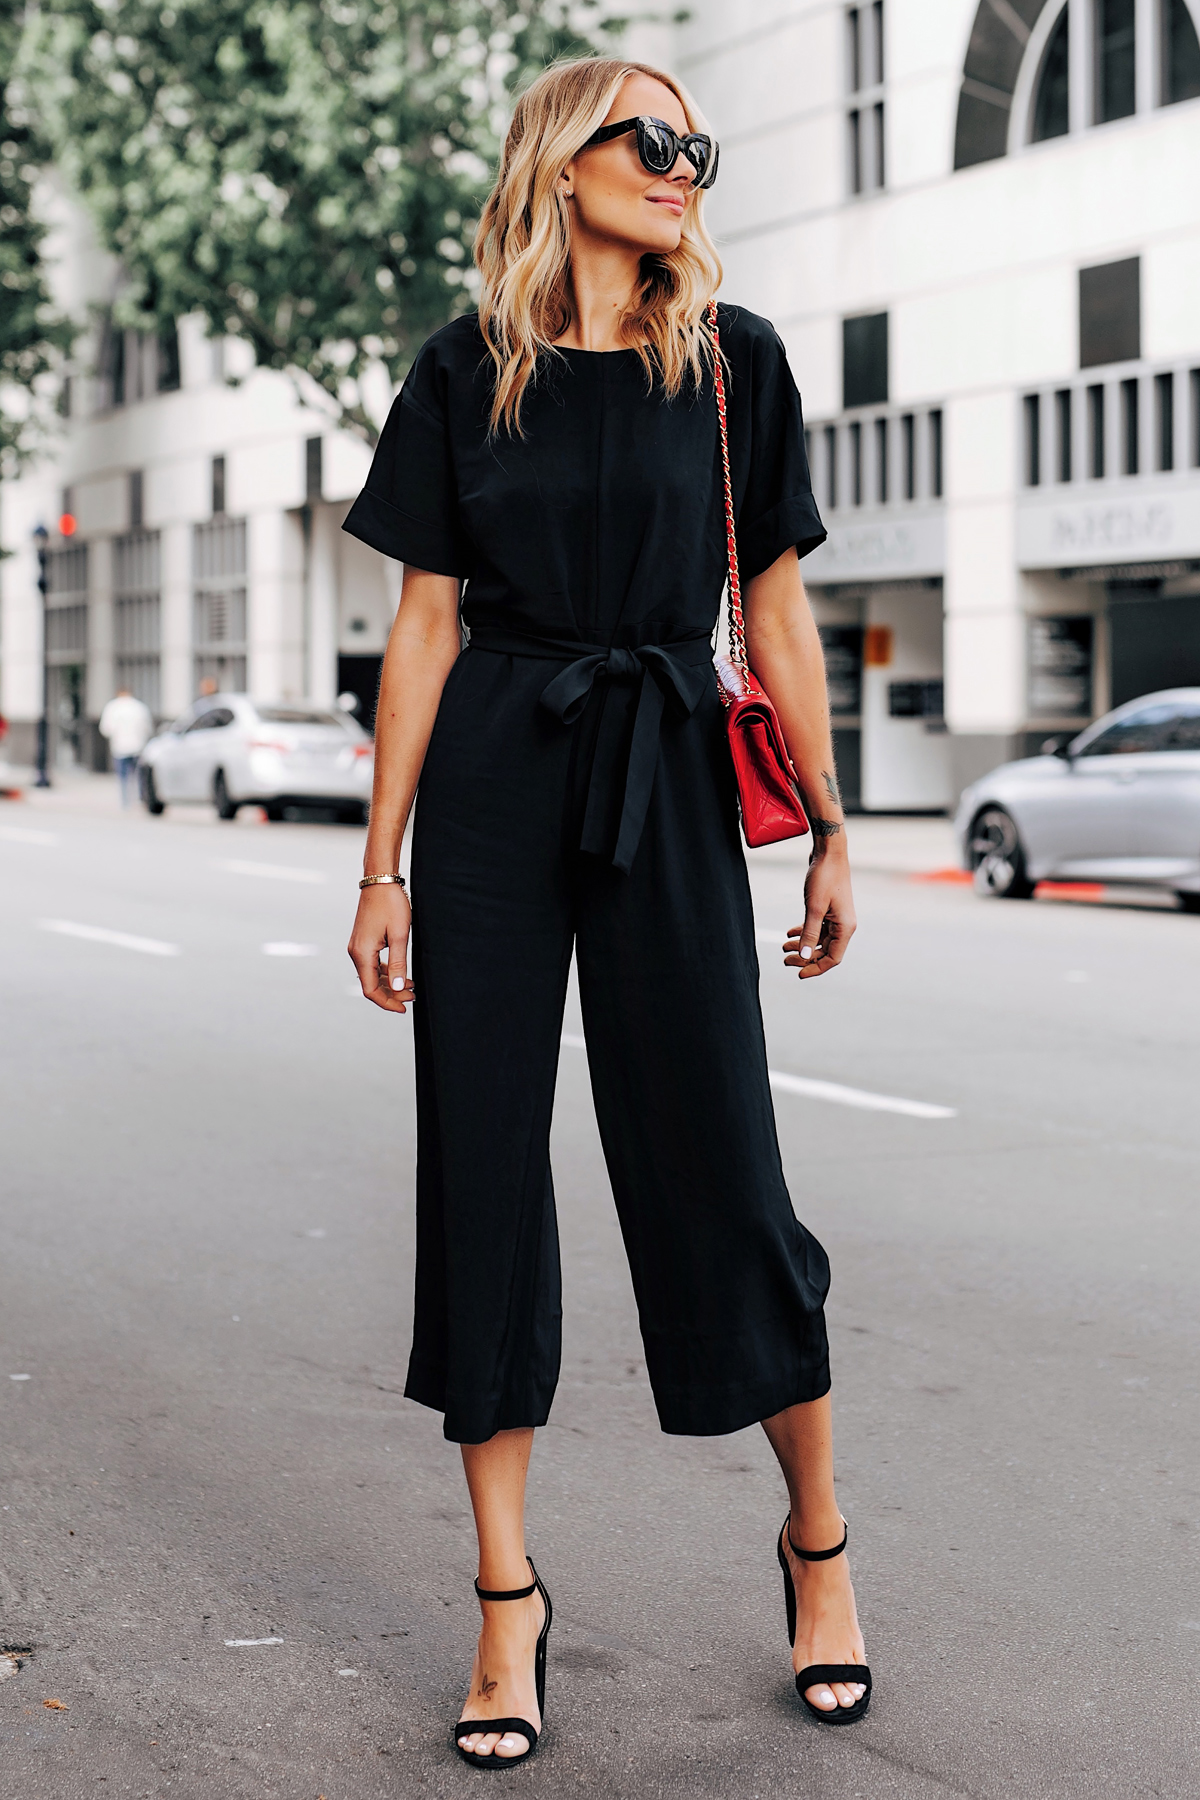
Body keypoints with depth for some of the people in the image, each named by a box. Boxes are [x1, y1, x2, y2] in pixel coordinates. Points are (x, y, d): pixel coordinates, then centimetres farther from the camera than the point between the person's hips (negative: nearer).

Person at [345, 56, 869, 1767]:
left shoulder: (734, 362, 5)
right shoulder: (468, 372, 5)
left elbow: (776, 609, 7)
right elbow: (426, 626, 4)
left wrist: (832, 836, 5)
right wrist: (381, 866, 1)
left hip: (667, 787, -1)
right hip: (488, 794, 1)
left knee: (716, 1167, -1)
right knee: (483, 1166, 1)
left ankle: (819, 1534, 21)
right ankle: (509, 1597, 12)